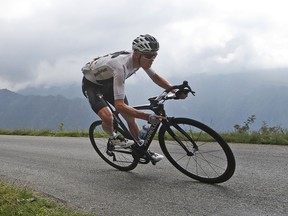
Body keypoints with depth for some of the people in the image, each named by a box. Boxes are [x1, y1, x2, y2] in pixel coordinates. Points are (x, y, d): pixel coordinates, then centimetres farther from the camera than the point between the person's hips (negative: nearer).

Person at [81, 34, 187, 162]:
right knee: (107, 117, -29)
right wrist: (148, 117, -49)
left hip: (108, 83, 7)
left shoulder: (140, 59, -18)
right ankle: (113, 138, 4)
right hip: (91, 84, -7)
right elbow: (119, 106, -44)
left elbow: (156, 77, 2)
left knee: (129, 116, 3)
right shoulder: (121, 66, -42)